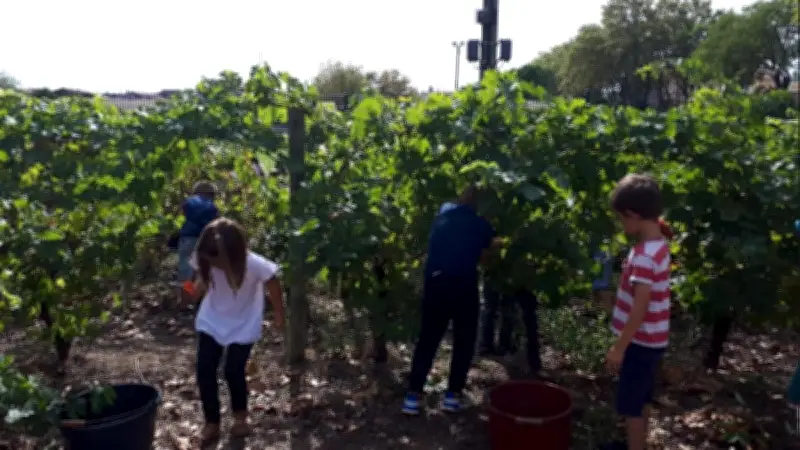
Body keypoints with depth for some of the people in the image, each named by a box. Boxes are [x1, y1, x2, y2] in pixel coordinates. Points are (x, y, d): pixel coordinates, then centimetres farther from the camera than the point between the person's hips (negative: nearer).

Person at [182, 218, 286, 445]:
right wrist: (196, 288, -24)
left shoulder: (255, 265, -33)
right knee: (204, 371, -2)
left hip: (243, 326, -3)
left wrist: (279, 315, 0)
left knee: (233, 371, -3)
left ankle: (240, 416, 29)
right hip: (211, 321, 3)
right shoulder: (205, 260, -23)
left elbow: (273, 285, -13)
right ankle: (212, 423, 19)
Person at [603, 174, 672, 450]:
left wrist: (619, 347, -21)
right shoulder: (658, 244, 3)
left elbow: (640, 309, -26)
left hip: (641, 342, -9)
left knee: (630, 405, 4)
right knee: (639, 401, 23)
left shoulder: (644, 256, -27)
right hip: (650, 340, 9)